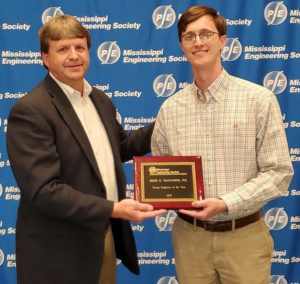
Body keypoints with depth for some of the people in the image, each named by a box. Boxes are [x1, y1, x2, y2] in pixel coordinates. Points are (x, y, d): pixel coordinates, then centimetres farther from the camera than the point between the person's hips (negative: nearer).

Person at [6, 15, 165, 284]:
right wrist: (112, 209, -28)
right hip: (59, 250, -7)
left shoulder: (101, 100, 8)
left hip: (106, 237, 7)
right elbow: (43, 190, -23)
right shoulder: (30, 111, -17)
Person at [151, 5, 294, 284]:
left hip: (244, 235, -2)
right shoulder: (169, 109, 3)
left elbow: (279, 172, -9)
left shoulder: (259, 99, -7)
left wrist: (225, 204, -18)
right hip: (189, 236, 3)